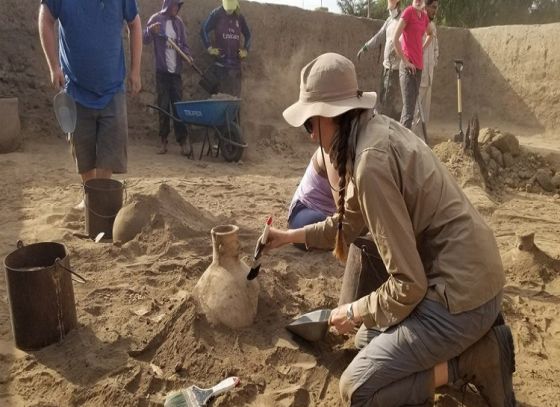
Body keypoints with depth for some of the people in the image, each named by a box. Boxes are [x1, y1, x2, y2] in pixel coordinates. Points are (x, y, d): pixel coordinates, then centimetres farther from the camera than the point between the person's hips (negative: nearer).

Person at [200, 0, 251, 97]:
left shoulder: (239, 17, 12)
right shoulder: (216, 14, -1)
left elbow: (248, 35, 23)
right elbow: (204, 30, -4)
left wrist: (246, 49, 12)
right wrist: (209, 48, -10)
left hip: (235, 62, 4)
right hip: (220, 62, -4)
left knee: (235, 95, 4)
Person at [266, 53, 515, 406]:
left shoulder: (372, 163, -26)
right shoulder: (377, 129, 3)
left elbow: (408, 285, -22)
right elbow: (349, 222, 19)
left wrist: (354, 312, -4)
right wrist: (290, 236, 26)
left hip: (461, 293, -9)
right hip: (469, 276, 9)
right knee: (369, 338, 24)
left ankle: (476, 359, 0)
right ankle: (472, 340, 16)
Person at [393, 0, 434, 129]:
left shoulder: (424, 15, 12)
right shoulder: (408, 11, -8)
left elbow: (430, 34, 33)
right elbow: (395, 39, -16)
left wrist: (422, 50, 18)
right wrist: (405, 61, -14)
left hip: (418, 66, 8)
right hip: (408, 67, -8)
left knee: (412, 105, 12)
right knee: (408, 108, -12)